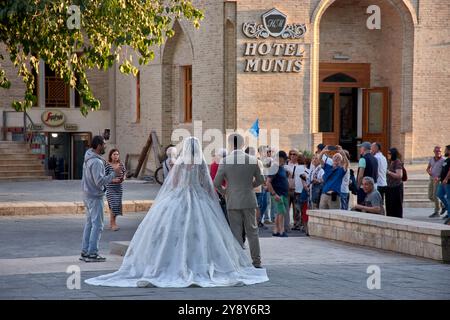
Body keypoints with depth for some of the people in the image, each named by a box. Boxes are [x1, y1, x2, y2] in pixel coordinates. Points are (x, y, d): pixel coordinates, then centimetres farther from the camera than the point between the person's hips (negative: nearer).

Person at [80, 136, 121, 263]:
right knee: (97, 225, -4)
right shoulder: (96, 162, -21)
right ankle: (92, 253, -3)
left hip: (87, 195, 10)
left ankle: (85, 252, 19)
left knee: (89, 223, 15)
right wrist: (114, 174, -20)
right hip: (95, 196, -10)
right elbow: (100, 181, -26)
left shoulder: (88, 159, 9)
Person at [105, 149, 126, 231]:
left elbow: (124, 174, 14)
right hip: (110, 188, -5)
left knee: (117, 205, 7)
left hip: (119, 188, 5)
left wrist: (123, 178, -8)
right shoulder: (107, 165, -9)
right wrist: (113, 180, -21)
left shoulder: (121, 164, 4)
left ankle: (111, 223, 22)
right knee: (113, 204, -13)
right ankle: (113, 223, -2)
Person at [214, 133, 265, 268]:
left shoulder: (224, 162, -8)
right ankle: (256, 261, 11)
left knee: (236, 232, 5)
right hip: (249, 201, 1)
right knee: (252, 230, 10)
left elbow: (217, 183, -6)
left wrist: (224, 192, 13)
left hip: (232, 202, -1)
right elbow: (260, 180, 5)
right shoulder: (252, 160, -4)